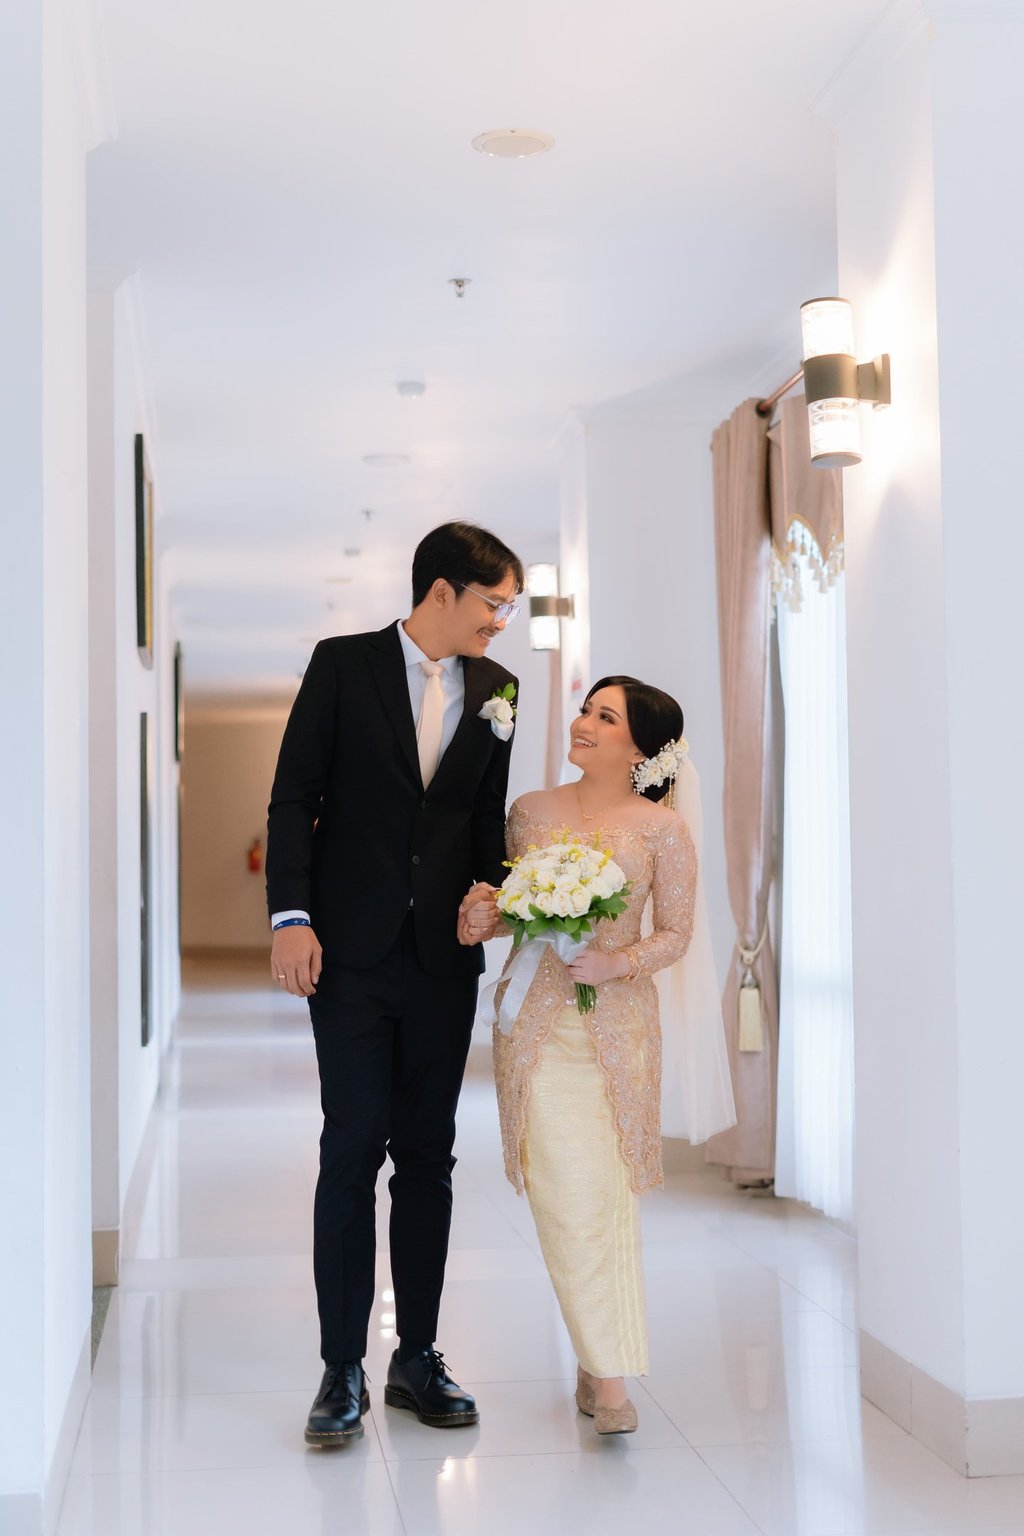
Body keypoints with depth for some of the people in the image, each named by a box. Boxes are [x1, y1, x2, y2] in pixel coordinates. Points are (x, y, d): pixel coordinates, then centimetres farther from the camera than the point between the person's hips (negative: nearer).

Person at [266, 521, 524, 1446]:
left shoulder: (494, 689, 9)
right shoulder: (342, 665, -1)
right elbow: (294, 796, -3)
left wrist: (490, 886, -4)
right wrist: (291, 916, -11)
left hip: (443, 953, 4)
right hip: (352, 949, -3)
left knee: (429, 1154, 8)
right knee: (354, 1148, -3)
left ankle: (418, 1357, 18)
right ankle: (343, 1370, 7)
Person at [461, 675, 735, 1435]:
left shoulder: (663, 829, 0)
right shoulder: (532, 811, 7)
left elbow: (676, 933, 2)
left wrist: (620, 961, -15)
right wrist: (481, 918, -6)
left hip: (621, 1020, -1)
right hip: (537, 1020, 1)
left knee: (613, 1192, 5)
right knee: (569, 1194, -6)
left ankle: (602, 1362, 20)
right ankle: (607, 1374, 2)